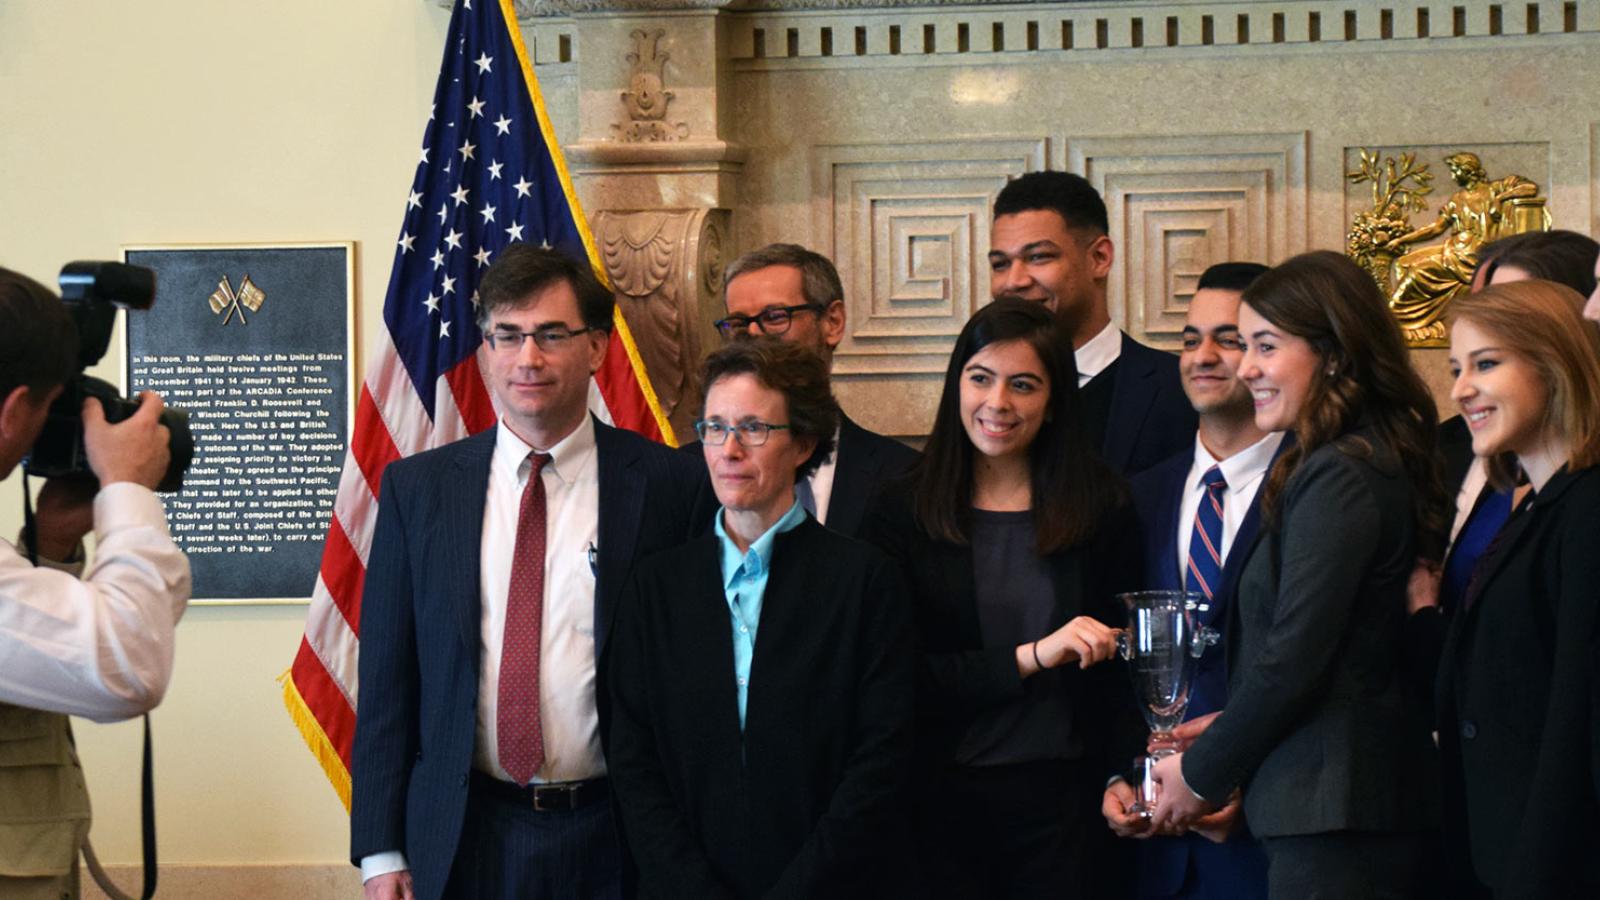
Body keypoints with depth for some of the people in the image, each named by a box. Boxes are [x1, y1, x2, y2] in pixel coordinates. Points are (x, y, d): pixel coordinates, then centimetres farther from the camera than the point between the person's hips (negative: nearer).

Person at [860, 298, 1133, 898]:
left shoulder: (1102, 507, 4)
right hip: (944, 800, -1)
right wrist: (1030, 657, -15)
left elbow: (1119, 665, 6)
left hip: (1063, 798, 1)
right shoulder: (902, 512, 0)